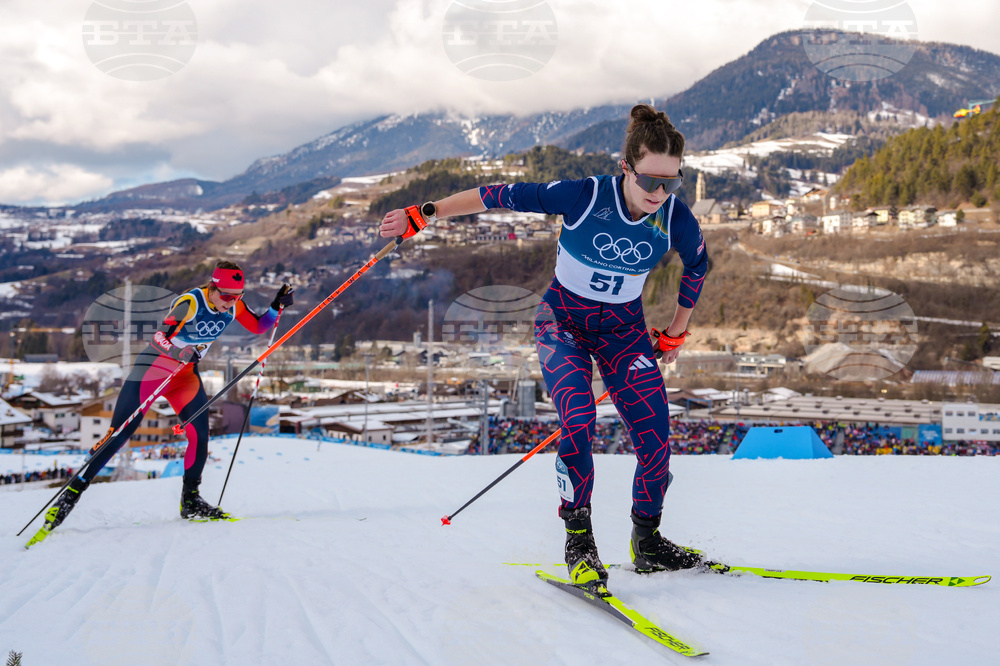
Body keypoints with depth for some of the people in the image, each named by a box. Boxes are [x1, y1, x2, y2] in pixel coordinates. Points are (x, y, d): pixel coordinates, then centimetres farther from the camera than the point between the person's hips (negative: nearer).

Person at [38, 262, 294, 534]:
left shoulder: (233, 306, -6)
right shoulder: (190, 303, -26)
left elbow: (258, 327, 7)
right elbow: (159, 338, -34)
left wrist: (277, 307, -10)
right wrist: (181, 353, -53)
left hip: (186, 374, 6)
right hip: (152, 368, -5)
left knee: (200, 433, -11)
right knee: (118, 435, -7)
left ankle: (190, 500, 6)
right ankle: (72, 492, 1)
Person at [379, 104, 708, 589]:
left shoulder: (677, 220, -17)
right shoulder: (583, 196, -26)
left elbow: (696, 266, 6)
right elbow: (501, 196, -17)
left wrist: (675, 333, 12)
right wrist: (423, 214, -14)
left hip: (623, 330, 3)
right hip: (563, 319, -3)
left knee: (655, 436, -7)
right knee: (578, 421, -25)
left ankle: (647, 543, 13)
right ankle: (578, 540, -10)